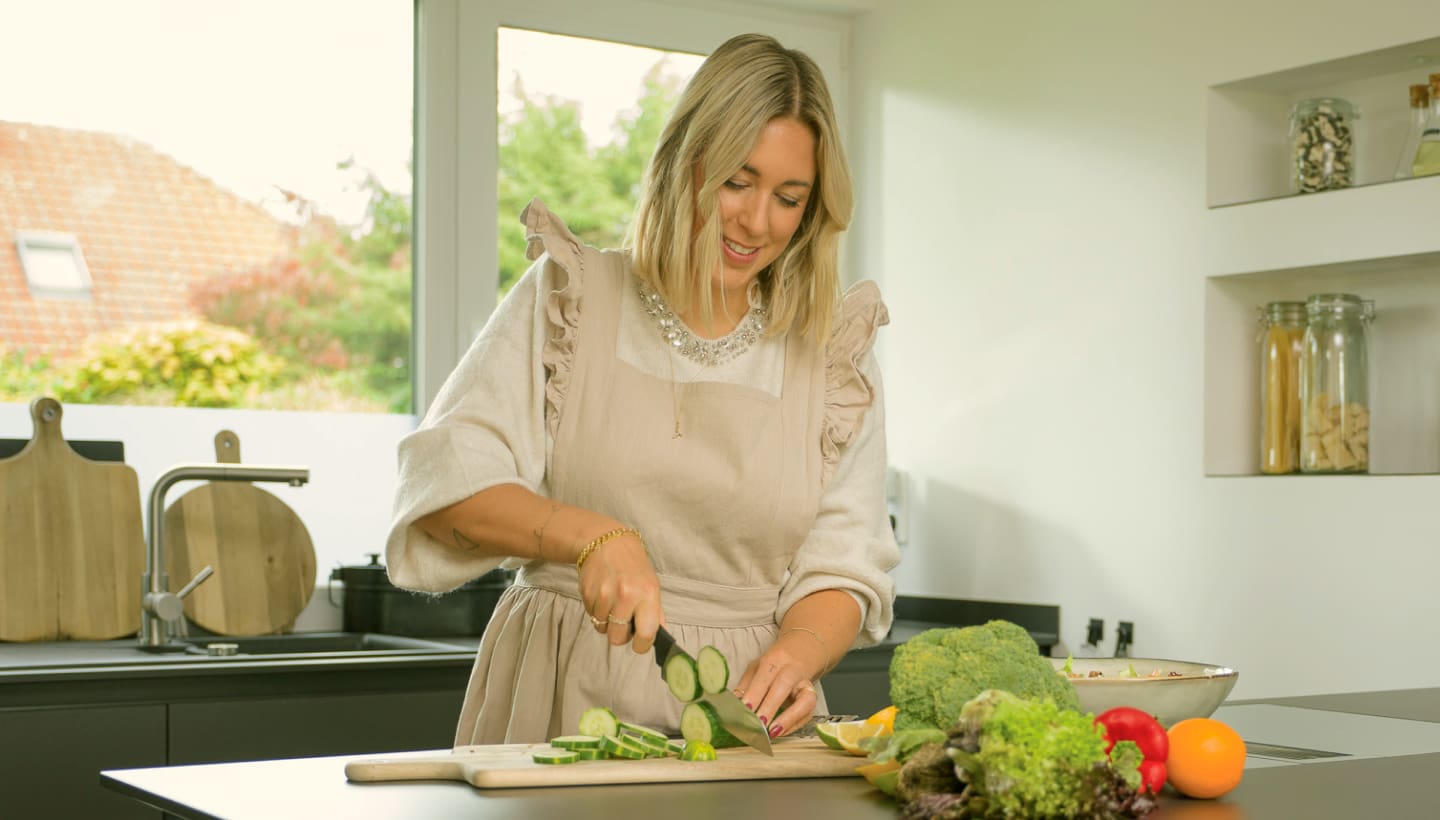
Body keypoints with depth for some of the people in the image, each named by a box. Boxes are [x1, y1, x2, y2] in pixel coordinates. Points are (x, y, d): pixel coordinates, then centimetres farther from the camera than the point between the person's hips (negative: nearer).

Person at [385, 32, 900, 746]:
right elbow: (444, 481, -5)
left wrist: (795, 653, -15)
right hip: (566, 708, -1)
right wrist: (591, 536, -20)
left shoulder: (835, 353, 10)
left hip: (744, 715, 1)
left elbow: (844, 566, 6)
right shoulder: (567, 299, 5)